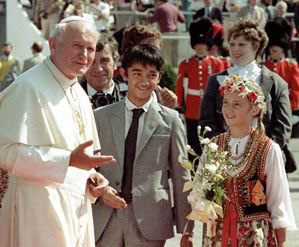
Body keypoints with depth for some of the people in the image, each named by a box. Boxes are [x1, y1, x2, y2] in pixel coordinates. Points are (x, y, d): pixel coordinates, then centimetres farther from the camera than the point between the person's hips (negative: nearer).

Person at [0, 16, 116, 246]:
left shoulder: (80, 94, 17)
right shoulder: (28, 88, -12)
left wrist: (91, 175, 4)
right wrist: (69, 160, -24)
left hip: (78, 207, 8)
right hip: (42, 208, -8)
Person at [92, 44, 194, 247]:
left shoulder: (170, 120, 4)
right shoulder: (102, 116, 8)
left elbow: (181, 177, 4)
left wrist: (185, 230, 3)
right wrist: (101, 190, -9)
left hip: (148, 222, -1)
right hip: (106, 222, 1)